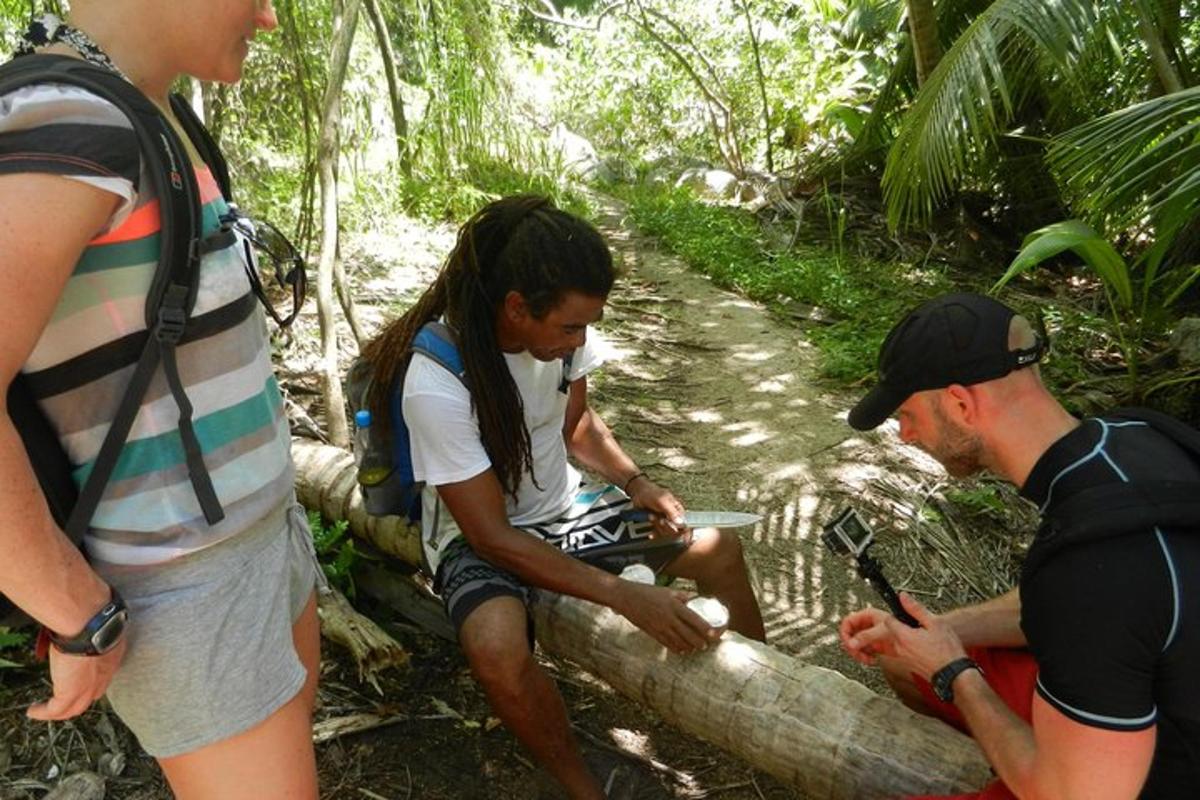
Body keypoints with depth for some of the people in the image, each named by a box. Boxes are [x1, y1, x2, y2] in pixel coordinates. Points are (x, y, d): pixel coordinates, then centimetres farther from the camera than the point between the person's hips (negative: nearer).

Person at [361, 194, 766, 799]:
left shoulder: (561, 327, -14)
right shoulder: (435, 381, -31)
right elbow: (493, 537, -26)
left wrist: (634, 482, -10)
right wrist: (627, 597, -30)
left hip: (562, 506, 6)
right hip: (480, 538, -5)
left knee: (720, 550, 1)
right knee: (497, 650, -36)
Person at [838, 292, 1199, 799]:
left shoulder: (1092, 565, -38)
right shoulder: (1119, 438, -10)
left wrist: (954, 672, -15)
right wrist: (927, 631, 1)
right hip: (1130, 707, 8)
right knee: (902, 659, 15)